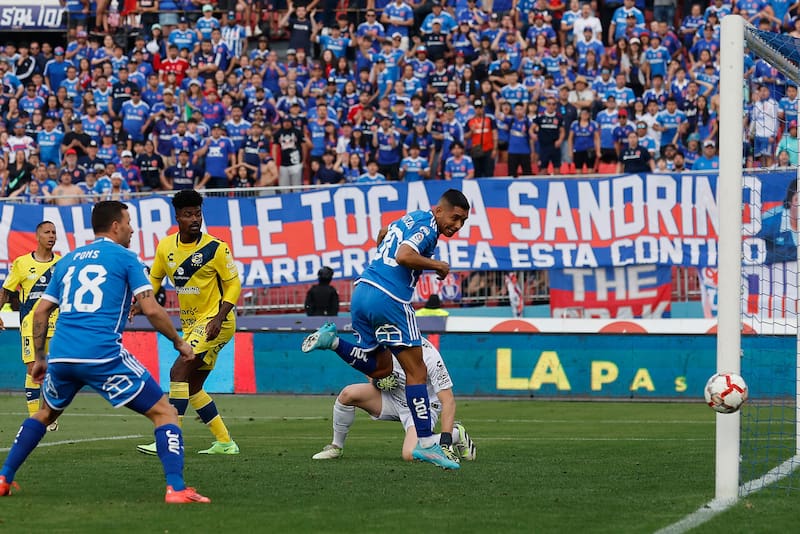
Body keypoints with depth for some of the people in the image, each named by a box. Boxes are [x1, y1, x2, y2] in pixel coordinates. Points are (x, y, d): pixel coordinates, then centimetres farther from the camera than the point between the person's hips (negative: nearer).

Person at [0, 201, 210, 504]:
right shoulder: (124, 258, 4)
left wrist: (39, 358, 28)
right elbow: (151, 310, -4)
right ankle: (176, 488, -14)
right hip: (103, 355, -6)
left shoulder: (68, 261, 20)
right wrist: (179, 343, 9)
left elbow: (41, 311, 20)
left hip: (61, 355, 6)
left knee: (45, 414, 32)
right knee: (164, 413, 1)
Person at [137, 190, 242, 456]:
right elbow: (154, 279, 16)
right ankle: (225, 442, 21)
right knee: (192, 387, 11)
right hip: (190, 324, 8)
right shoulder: (165, 247, 2)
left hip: (215, 322, -8)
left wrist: (218, 318, -22)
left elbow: (233, 285, -10)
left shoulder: (216, 248, -14)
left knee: (179, 371, -21)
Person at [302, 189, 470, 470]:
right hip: (390, 300, -9)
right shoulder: (427, 225, -6)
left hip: (361, 293, 9)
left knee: (380, 368, 22)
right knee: (416, 371, -4)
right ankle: (426, 443, -7)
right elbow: (404, 256, -21)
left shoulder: (410, 218, 21)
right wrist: (437, 265, -8)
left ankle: (332, 340, 5)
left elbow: (383, 234, 40)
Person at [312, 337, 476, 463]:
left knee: (410, 455, -30)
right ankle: (336, 447, 3)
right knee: (348, 394, -19)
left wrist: (445, 441, -35)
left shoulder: (428, 355, -30)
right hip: (393, 397, 5)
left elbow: (448, 400, -28)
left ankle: (456, 434, -2)